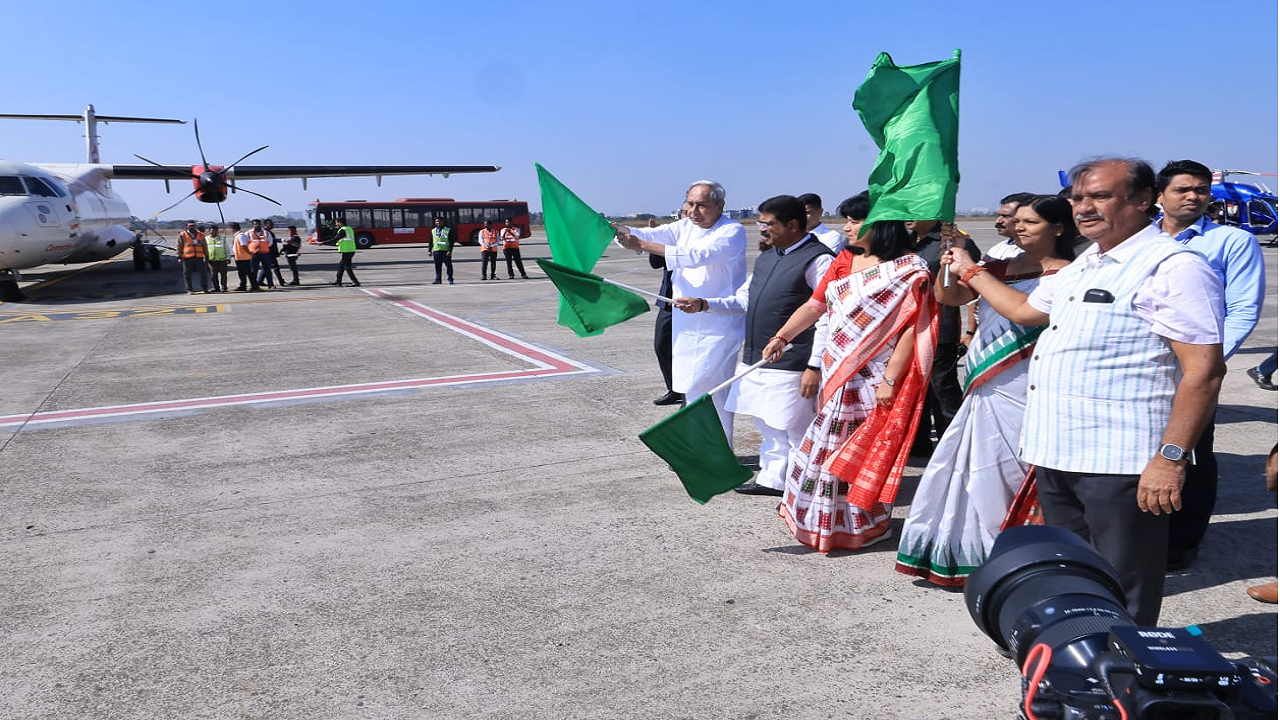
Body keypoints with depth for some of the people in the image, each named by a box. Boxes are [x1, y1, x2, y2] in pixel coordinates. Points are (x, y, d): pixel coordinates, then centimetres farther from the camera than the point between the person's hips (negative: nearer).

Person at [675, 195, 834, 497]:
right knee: (767, 426, 19)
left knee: (796, 430, 1)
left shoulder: (818, 259, -13)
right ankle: (772, 479, 33)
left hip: (790, 366, -9)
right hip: (756, 360, 9)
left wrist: (814, 366, -19)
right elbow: (744, 300, 21)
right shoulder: (766, 258, 14)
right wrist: (704, 305, 7)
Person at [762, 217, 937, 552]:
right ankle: (827, 521, 29)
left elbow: (912, 328, -14)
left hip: (874, 379, -6)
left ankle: (864, 525, 20)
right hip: (838, 374, 6)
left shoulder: (908, 268, -10)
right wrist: (780, 337, -6)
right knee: (832, 446, 14)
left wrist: (890, 379, -19)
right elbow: (813, 306, 7)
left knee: (865, 452, 3)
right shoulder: (843, 260, 9)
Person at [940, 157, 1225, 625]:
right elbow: (1026, 309, 33)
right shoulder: (1082, 267, 17)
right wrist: (971, 273, 37)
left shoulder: (1173, 267, -13)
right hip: (1057, 456, 9)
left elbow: (1204, 371, -18)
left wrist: (1171, 458, -23)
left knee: (1121, 600, 3)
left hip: (1120, 464, -9)